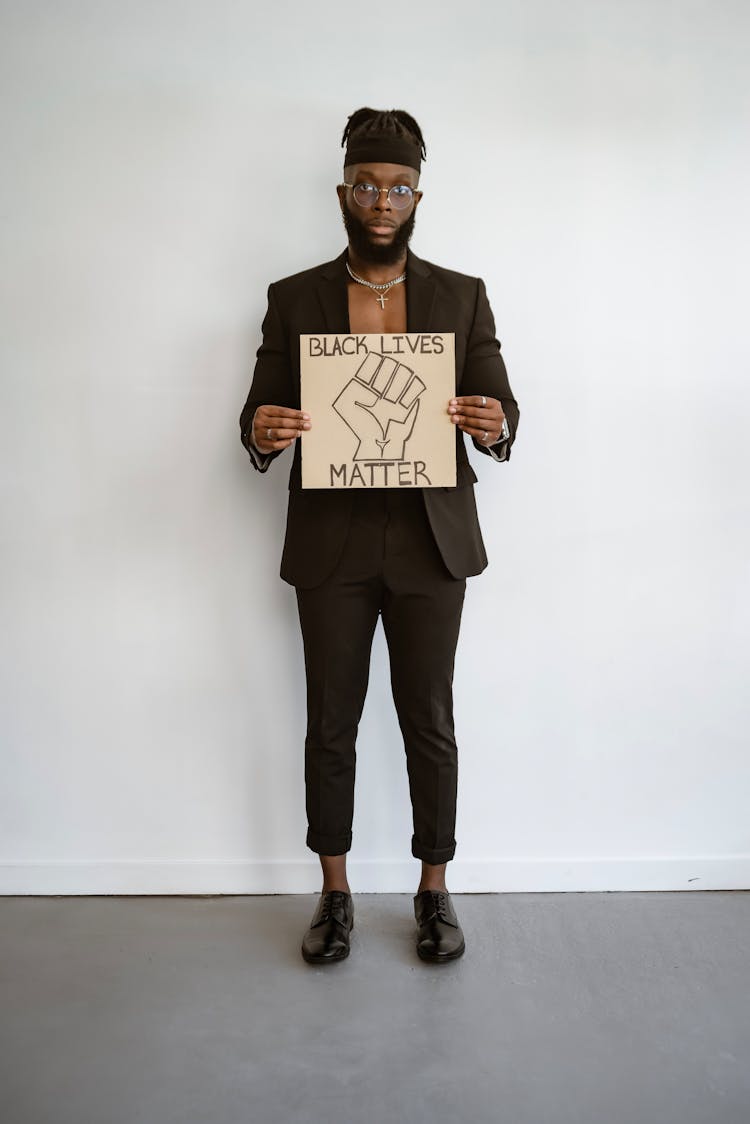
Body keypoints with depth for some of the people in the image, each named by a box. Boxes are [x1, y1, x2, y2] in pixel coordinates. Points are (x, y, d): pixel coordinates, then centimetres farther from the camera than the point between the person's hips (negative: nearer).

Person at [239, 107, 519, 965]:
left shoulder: (463, 296, 6)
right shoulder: (294, 299, 5)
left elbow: (501, 409, 4)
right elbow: (259, 417, 5)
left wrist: (494, 428, -20)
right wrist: (262, 433, -19)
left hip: (430, 539, 0)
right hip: (332, 541, 0)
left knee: (429, 722, 8)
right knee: (330, 724, 9)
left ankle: (434, 889, 27)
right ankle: (334, 893, 28)